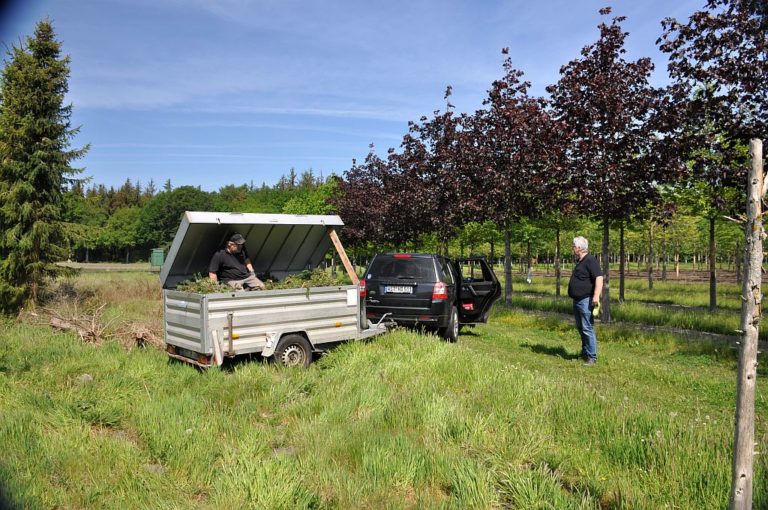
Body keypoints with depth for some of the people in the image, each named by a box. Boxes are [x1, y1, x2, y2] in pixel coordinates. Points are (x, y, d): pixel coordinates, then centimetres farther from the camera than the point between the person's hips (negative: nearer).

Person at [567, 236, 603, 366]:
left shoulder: (590, 261, -14)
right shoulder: (580, 262, 17)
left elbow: (599, 278, -22)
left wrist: (596, 296, -29)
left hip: (586, 300, -10)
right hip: (577, 301, 10)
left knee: (587, 329, -8)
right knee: (580, 328, 16)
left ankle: (592, 357, -2)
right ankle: (584, 353, 27)